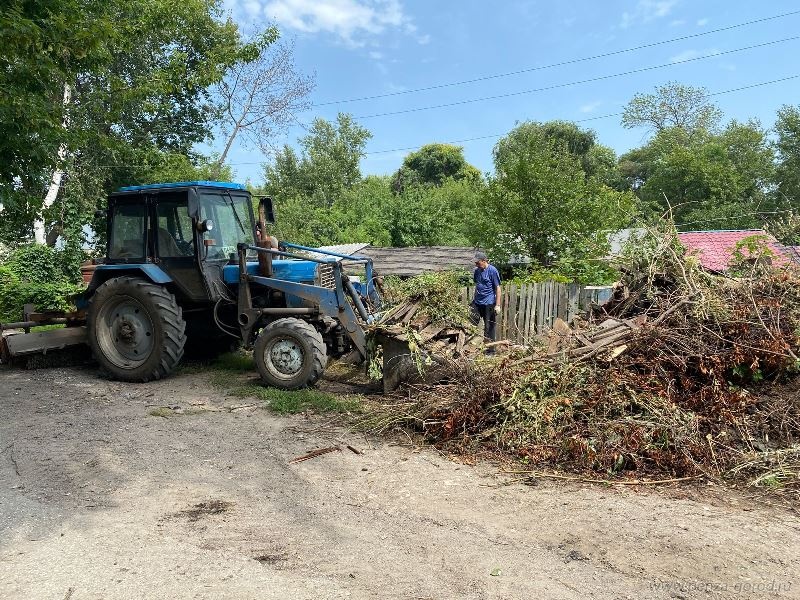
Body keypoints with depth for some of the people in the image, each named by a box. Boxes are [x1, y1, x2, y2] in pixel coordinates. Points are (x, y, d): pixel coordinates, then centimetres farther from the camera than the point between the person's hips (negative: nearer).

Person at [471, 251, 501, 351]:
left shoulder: (492, 271, -11)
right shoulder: (477, 271, 8)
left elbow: (497, 288, -10)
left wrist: (497, 305, -14)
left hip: (489, 304, -6)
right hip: (477, 302, 6)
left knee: (489, 327, 4)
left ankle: (490, 349, 15)